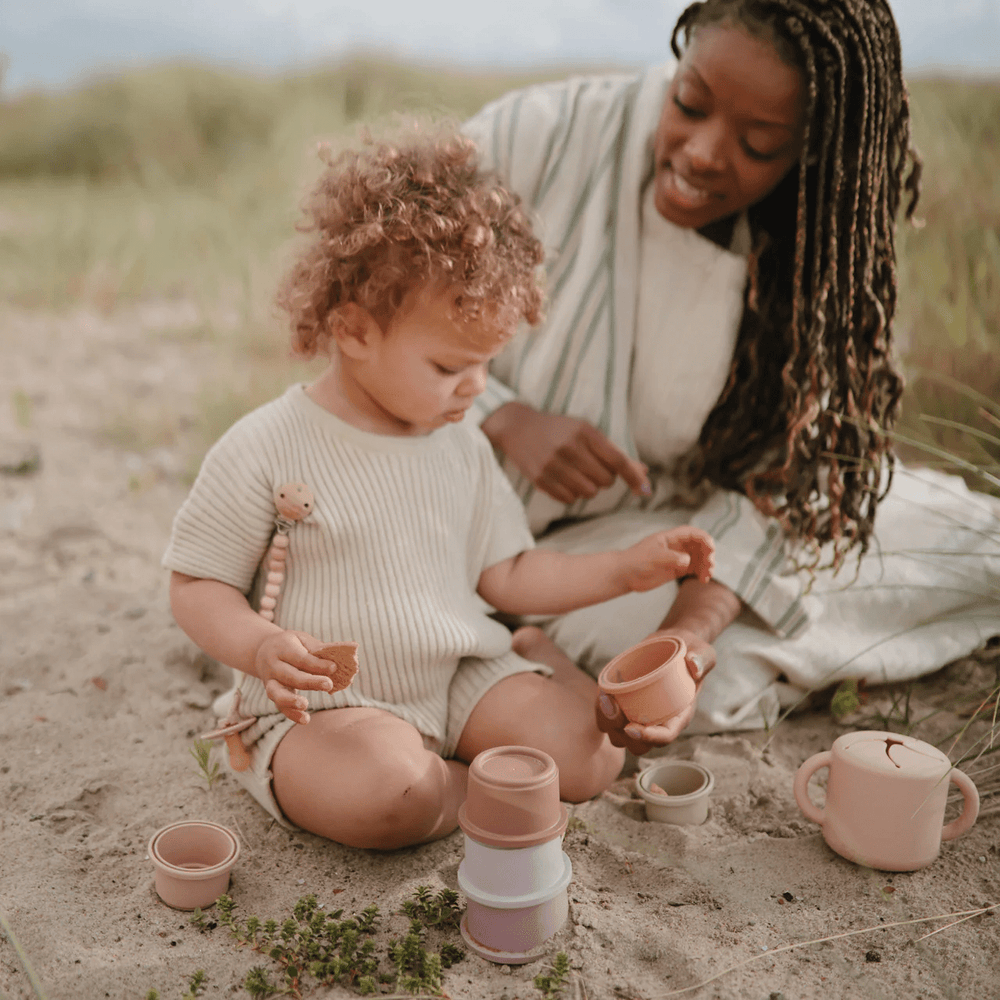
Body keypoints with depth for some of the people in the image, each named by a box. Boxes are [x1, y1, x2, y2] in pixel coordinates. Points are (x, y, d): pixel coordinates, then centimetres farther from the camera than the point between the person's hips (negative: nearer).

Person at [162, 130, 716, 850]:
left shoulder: (462, 446, 6)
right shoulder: (263, 452, -12)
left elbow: (504, 574, 12)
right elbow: (197, 587, -6)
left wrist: (625, 569, 4)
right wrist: (260, 648, -26)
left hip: (462, 677, 5)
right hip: (325, 706, -5)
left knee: (592, 753, -13)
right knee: (387, 789, -37)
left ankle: (532, 654, 17)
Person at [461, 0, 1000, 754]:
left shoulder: (811, 249, -10)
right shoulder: (538, 137, -18)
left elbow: (773, 473, -14)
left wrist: (694, 623, -31)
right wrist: (506, 418, -27)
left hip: (696, 521, 3)